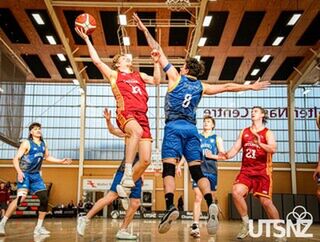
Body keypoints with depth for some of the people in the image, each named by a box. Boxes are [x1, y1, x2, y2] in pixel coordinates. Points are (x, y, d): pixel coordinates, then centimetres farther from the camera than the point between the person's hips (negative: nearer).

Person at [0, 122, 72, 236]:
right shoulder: (26, 143, -9)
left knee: (44, 199, -1)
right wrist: (19, 171, -27)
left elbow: (47, 157, 26)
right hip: (25, 174, -6)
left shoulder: (43, 144, 10)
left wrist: (61, 161, 19)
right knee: (21, 197, -25)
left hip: (36, 175, 7)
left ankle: (39, 227, 10)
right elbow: (16, 159, -13)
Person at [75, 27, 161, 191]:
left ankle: (127, 186, 11)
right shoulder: (114, 75, 20)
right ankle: (127, 172, -39)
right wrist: (86, 39, 15)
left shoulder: (139, 75, 32)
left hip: (142, 116, 5)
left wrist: (156, 62, 14)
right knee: (137, 131, -42)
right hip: (125, 113, -5)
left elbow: (156, 81, 22)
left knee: (146, 160, -6)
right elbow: (97, 60, 13)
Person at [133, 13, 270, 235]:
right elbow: (227, 87, 20)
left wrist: (144, 29, 14)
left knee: (169, 168, -11)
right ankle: (211, 204, -19)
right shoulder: (202, 87, 15)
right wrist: (251, 87, 31)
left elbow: (159, 52, 10)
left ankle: (170, 207, -29)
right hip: (191, 129, 3)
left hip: (174, 127, -3)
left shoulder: (176, 77, 8)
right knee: (197, 170, 1)